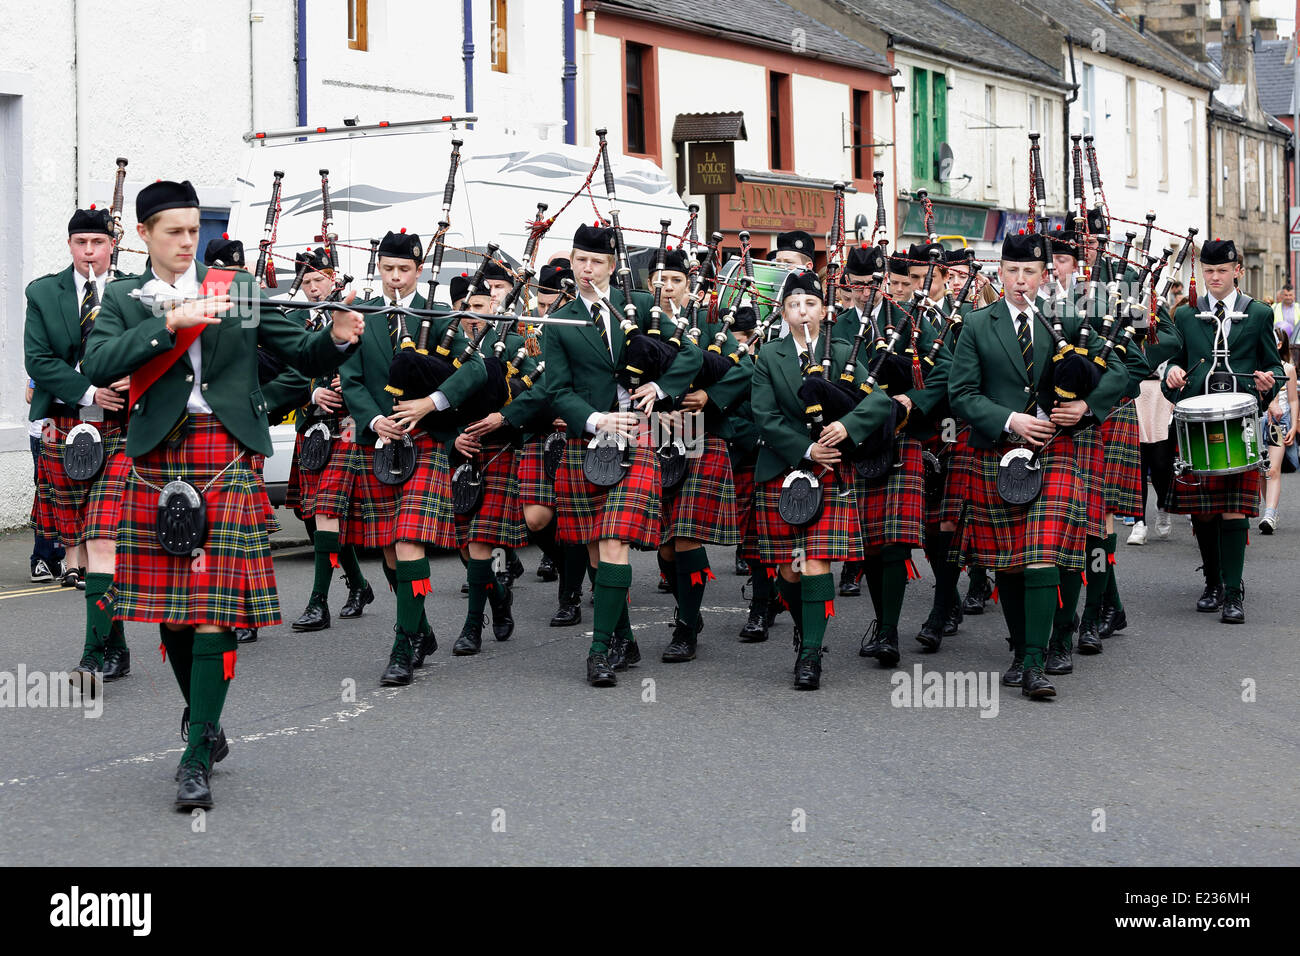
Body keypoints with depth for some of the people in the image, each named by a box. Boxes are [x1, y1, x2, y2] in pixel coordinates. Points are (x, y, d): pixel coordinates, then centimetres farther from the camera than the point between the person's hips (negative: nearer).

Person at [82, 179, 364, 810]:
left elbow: (303, 355, 7)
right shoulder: (124, 300, 8)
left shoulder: (240, 290, 9)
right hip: (156, 465, 2)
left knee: (215, 608, -9)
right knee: (170, 609, 10)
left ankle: (197, 757, -8)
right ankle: (205, 724, 31)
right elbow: (97, 366, -11)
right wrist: (172, 321, -19)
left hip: (226, 462, -1)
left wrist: (337, 338, -15)